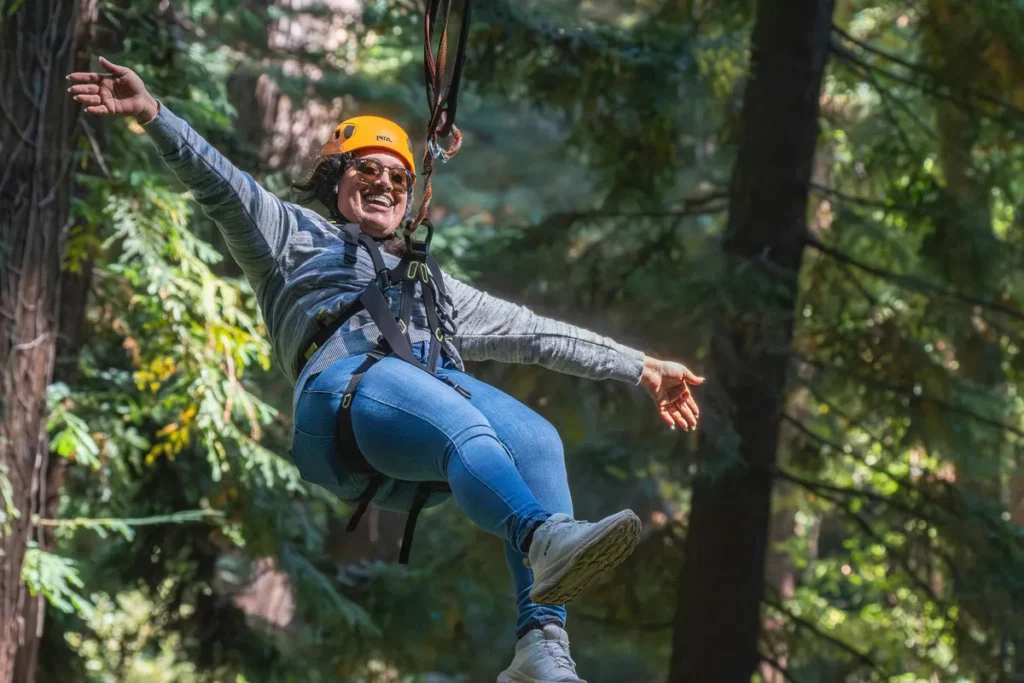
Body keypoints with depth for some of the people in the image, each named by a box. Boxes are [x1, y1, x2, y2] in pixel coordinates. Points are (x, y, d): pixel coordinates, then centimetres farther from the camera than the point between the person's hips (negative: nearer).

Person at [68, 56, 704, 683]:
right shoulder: (297, 236, 34)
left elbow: (532, 331, 43)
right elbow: (222, 184, 19)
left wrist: (642, 369, 39)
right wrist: (154, 114, 2)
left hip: (444, 384, 4)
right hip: (346, 384, -4)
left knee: (538, 441, -30)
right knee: (460, 426, -38)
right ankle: (546, 540, -69)